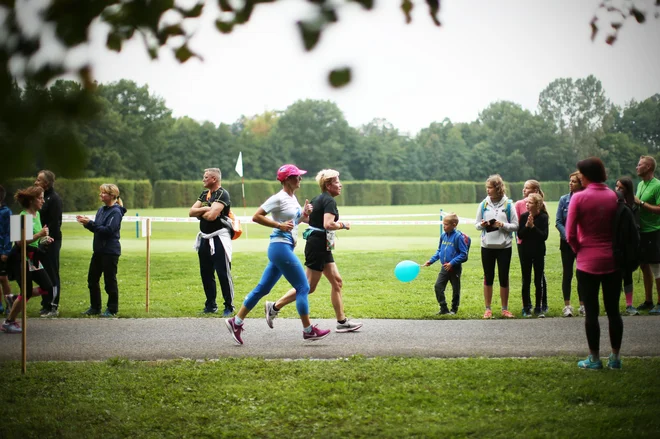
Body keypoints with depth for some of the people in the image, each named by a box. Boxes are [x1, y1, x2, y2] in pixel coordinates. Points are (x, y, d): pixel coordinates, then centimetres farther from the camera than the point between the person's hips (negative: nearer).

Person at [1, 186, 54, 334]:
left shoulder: (37, 214, 9)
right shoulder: (24, 216, -20)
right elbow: (20, 241, -25)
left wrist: (43, 239, 5)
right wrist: (39, 235, -28)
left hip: (32, 257, 9)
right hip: (21, 258, -9)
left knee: (47, 287, 5)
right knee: (27, 292, -6)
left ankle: (15, 299, 19)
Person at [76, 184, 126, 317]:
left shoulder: (116, 212, -13)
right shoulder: (101, 210, 12)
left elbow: (108, 230, -22)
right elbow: (97, 228, 15)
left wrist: (89, 223, -22)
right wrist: (87, 223, -2)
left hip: (111, 251, -9)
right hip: (98, 250, 9)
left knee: (110, 281, -1)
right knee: (92, 279, 11)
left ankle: (112, 310, 10)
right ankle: (95, 307, 22)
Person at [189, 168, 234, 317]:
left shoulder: (222, 194, -11)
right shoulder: (204, 194, 15)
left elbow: (211, 216, -22)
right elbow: (191, 212, 6)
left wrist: (200, 213, -2)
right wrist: (205, 209, -10)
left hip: (218, 238, -8)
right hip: (204, 238, 8)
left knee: (223, 273, -5)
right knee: (206, 273, 12)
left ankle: (229, 306, 3)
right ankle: (211, 305, 21)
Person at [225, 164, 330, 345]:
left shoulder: (293, 198, 14)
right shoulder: (279, 198, -12)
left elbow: (295, 221, 26)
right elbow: (256, 216, -15)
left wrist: (305, 214, 6)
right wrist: (279, 225, -18)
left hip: (286, 248, 9)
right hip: (280, 247, -9)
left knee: (263, 288, 10)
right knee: (303, 287, -5)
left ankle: (236, 322, 14)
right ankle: (308, 331, 1)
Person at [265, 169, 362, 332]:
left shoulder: (317, 199, 14)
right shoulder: (329, 201, -14)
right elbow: (328, 224, -26)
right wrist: (343, 225, -11)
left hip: (322, 247, 10)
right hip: (318, 247, -10)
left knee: (337, 282, 9)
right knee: (308, 287, -5)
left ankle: (342, 322, 10)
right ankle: (275, 307, 1)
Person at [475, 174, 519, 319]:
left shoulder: (508, 204, -3)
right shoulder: (484, 204, 3)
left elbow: (515, 225, -2)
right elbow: (477, 224, 8)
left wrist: (503, 225, -18)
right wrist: (482, 225, -14)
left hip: (504, 247, -2)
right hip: (487, 246, 2)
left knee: (504, 278, 5)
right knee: (488, 277, 7)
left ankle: (505, 308, 16)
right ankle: (488, 309, 15)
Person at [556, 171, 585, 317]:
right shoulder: (564, 200, 0)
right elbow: (558, 222, 0)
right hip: (567, 242, 1)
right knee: (567, 274, 2)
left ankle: (582, 305, 15)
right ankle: (567, 306, 7)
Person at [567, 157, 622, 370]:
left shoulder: (579, 198, -11)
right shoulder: (614, 196, -1)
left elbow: (570, 234, -11)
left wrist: (579, 250, 5)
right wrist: (615, 247, 9)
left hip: (588, 262, -3)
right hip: (613, 260, 3)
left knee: (591, 312, 5)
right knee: (613, 310, 11)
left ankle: (594, 358, 11)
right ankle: (615, 357, 16)